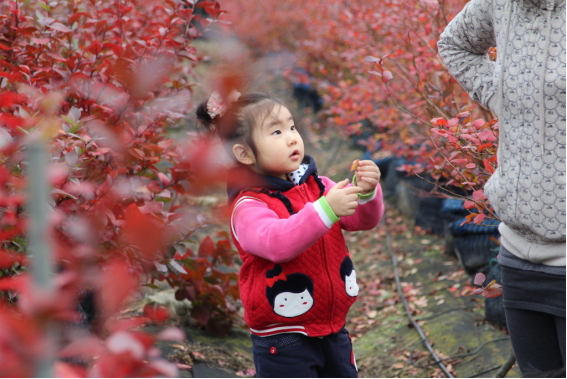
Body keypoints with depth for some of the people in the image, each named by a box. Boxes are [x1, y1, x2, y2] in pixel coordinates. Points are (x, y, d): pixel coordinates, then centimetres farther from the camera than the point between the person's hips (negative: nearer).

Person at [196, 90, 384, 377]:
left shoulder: (317, 186, 4)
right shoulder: (248, 205, -16)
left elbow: (363, 219, -1)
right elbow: (276, 242, -35)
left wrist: (366, 192, -22)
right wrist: (325, 210, -43)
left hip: (332, 331, 6)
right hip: (283, 342, -6)